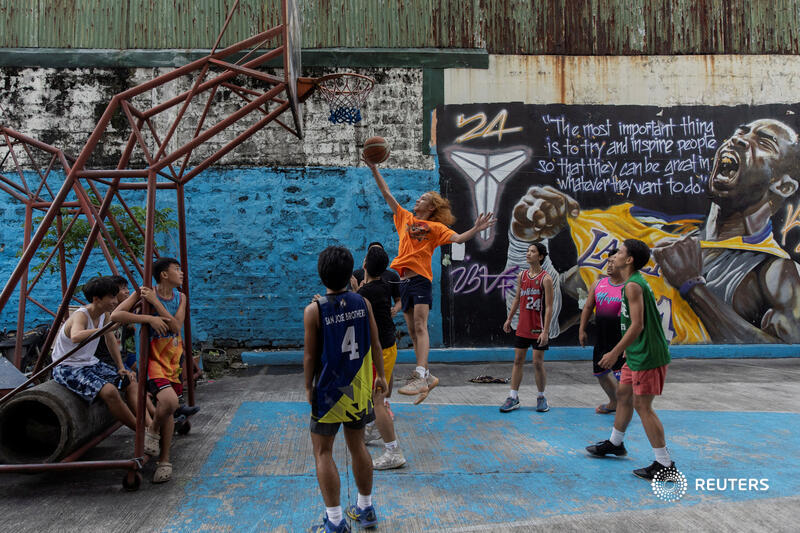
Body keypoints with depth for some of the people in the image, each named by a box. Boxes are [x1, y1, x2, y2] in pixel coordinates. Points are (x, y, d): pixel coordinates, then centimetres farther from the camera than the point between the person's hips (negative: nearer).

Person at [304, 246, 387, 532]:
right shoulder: (362, 302, -3)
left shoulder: (314, 310, -15)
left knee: (323, 452, 7)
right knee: (358, 446, 18)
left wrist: (308, 388, 2)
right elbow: (375, 344, 4)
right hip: (358, 388, 5)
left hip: (330, 388, -5)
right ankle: (365, 509, 31)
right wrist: (380, 375, 16)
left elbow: (310, 355, -11)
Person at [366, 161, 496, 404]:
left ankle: (419, 376, -23)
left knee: (420, 327, -16)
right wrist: (374, 169, 17)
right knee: (413, 332, 7)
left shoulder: (436, 227, 5)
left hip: (421, 280, -6)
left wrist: (476, 229, -25)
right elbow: (387, 194, 19)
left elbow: (457, 238, -8)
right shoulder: (405, 219, 18)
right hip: (404, 281, 6)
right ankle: (428, 377, 16)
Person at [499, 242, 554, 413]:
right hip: (522, 327, 5)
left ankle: (541, 398, 18)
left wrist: (546, 331, -19)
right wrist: (509, 319, 16)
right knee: (518, 361, 5)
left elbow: (549, 307, -14)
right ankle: (513, 398, 11)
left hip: (538, 328, -5)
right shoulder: (522, 275, 7)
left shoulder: (546, 279, -11)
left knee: (538, 363, 1)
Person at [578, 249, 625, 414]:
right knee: (600, 372, 19)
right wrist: (582, 329, 9)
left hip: (620, 340, -7)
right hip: (602, 338, 7)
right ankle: (614, 403, 41)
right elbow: (588, 307, 12)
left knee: (620, 376, -9)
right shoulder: (598, 284, 6)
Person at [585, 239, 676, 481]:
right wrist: (625, 350, 26)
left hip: (648, 355, -11)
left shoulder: (633, 286, -19)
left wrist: (615, 353, -21)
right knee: (623, 394, 21)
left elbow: (637, 325, -24)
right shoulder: (635, 282, 13)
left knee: (642, 405, -6)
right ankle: (615, 443, 39)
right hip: (638, 353, 11)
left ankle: (665, 464, 1)